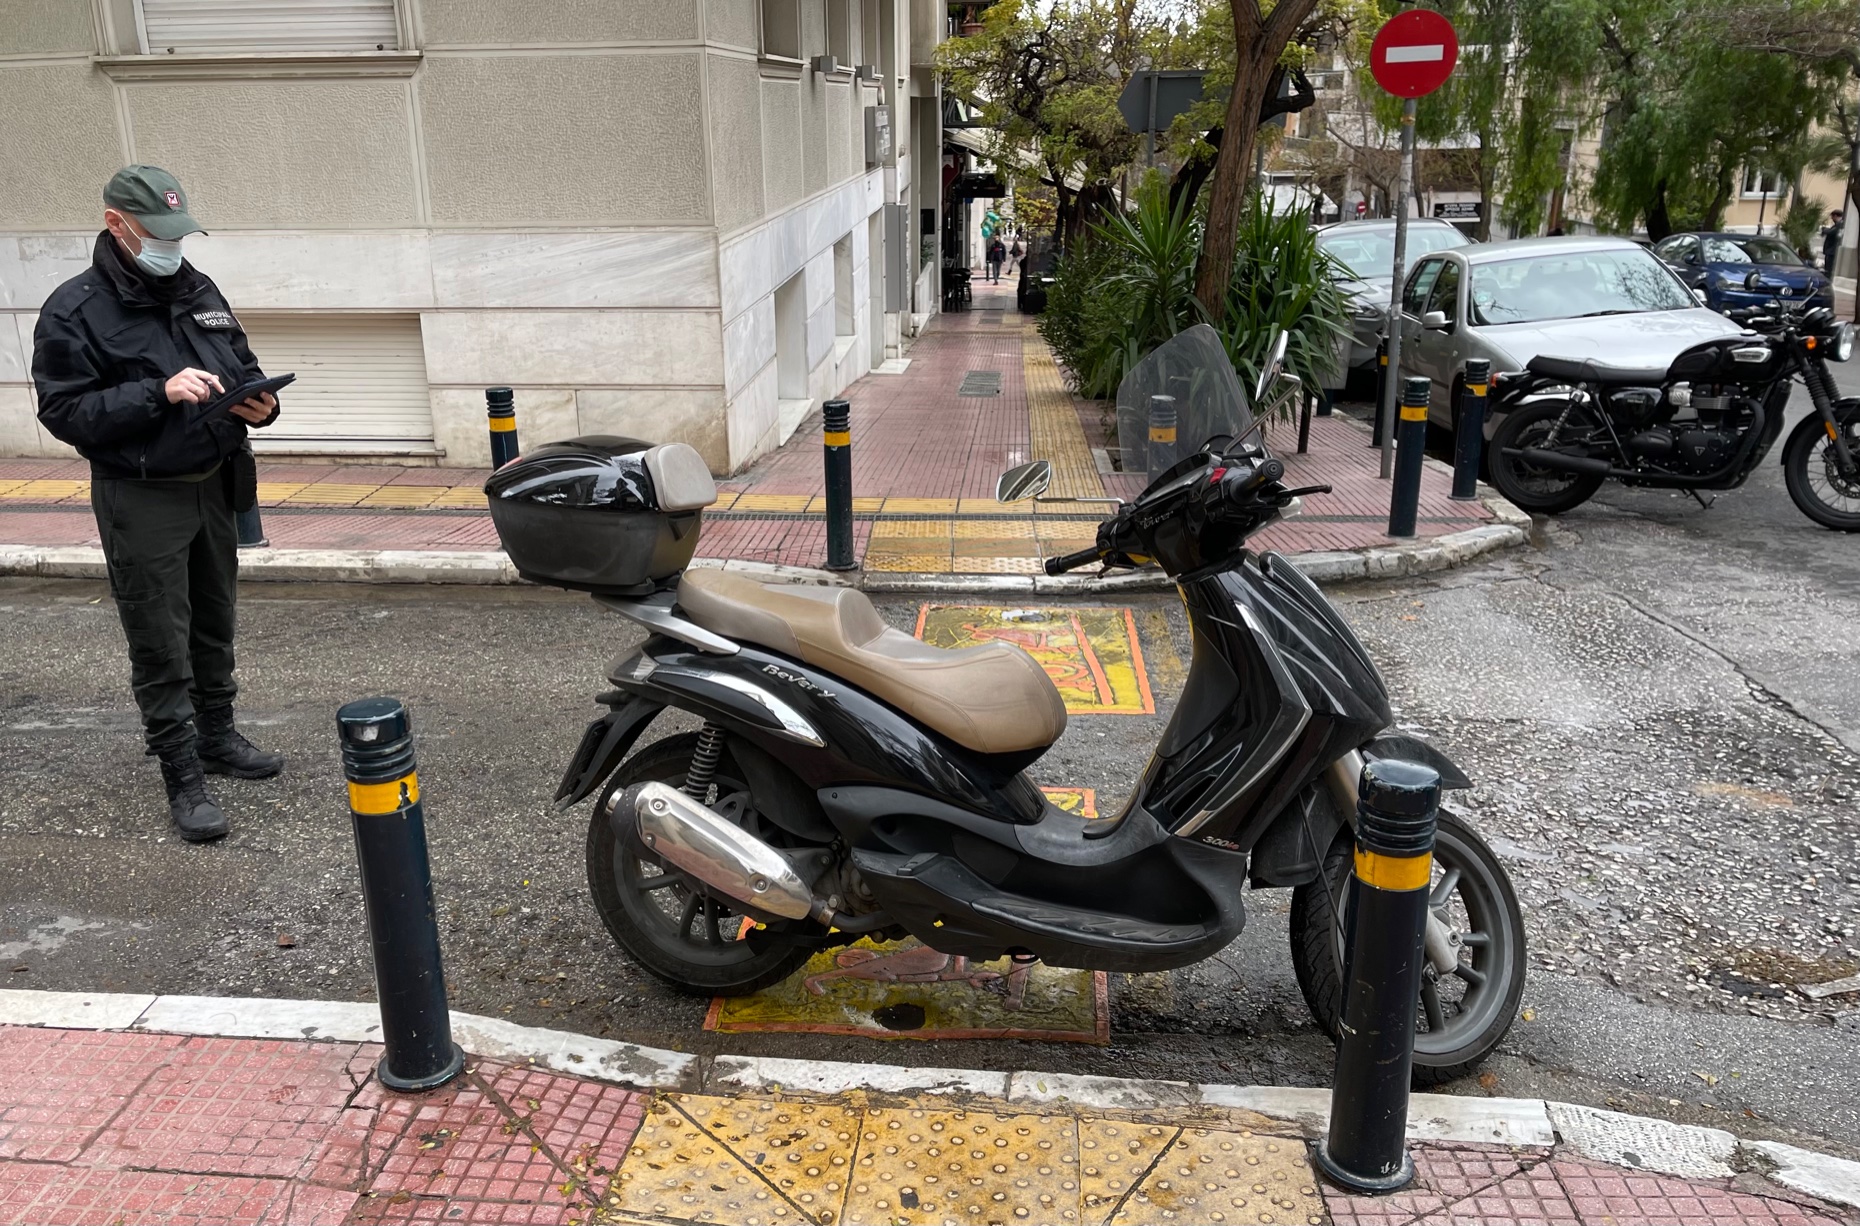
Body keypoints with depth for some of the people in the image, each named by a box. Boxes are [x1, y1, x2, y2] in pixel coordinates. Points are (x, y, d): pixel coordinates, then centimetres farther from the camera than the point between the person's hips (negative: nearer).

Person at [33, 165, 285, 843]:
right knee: (161, 647, 0)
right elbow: (64, 412, -16)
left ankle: (217, 737, 34)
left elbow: (244, 365, 19)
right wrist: (160, 393, -27)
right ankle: (183, 779, 8)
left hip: (213, 487, 6)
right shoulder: (75, 310, -10)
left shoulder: (200, 291, 8)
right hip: (141, 501, -6)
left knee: (214, 626, 18)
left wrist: (259, 401, -5)